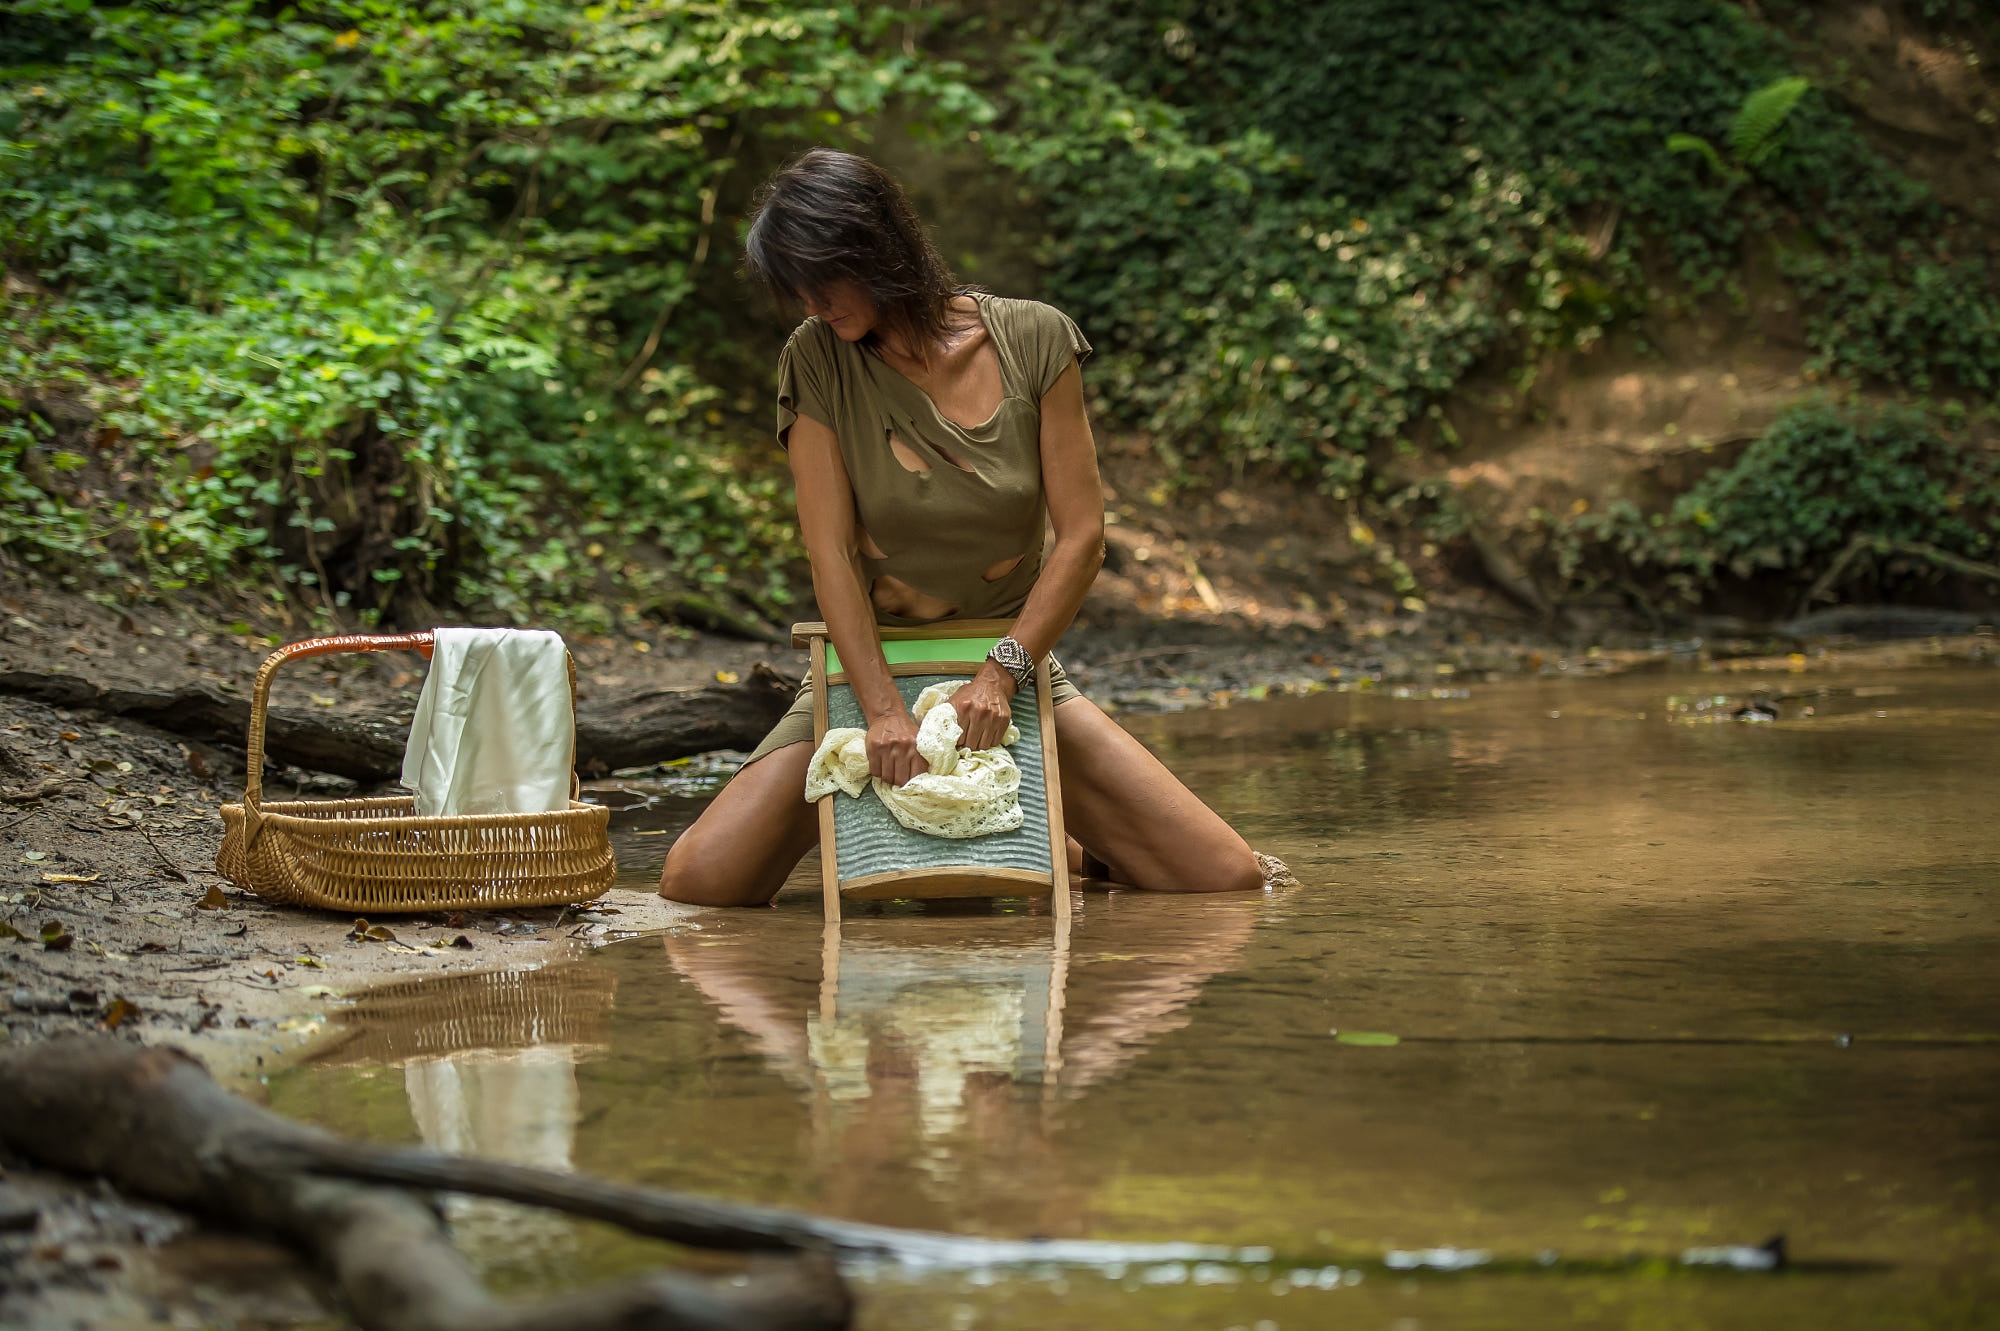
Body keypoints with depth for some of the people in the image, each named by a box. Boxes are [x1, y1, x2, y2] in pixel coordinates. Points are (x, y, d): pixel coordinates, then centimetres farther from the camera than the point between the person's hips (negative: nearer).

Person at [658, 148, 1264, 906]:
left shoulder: (1034, 341, -8)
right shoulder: (816, 362, -8)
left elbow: (1082, 536, -9)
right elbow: (831, 552, -13)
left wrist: (1002, 674, -20)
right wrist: (883, 709, -25)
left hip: (1014, 671, 0)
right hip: (870, 670, 0)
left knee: (1226, 879, -13)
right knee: (699, 882, -19)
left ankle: (1061, 849, 19)